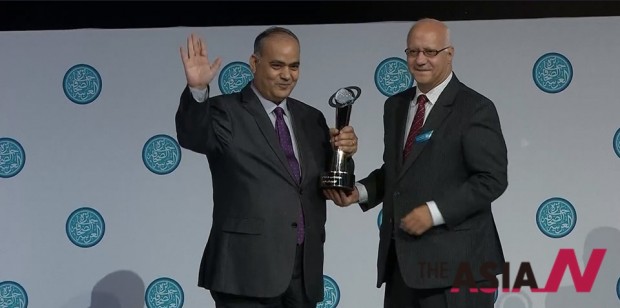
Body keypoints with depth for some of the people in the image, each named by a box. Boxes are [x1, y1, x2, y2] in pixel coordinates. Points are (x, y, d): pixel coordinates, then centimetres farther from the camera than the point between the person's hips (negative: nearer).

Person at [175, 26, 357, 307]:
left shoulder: (311, 118, 14)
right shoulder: (227, 112, -2)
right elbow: (193, 137, -22)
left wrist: (342, 154, -3)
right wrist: (197, 89, -39)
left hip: (304, 271, 5)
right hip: (247, 270, -5)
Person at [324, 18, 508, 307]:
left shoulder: (475, 108, -7)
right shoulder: (395, 106, 14)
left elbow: (492, 179, -13)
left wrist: (435, 212, -20)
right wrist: (360, 191, 2)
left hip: (455, 259, -6)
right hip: (401, 257, 7)